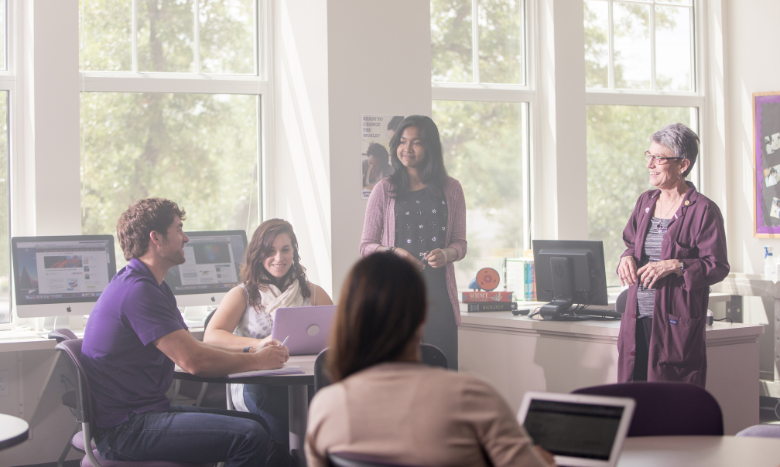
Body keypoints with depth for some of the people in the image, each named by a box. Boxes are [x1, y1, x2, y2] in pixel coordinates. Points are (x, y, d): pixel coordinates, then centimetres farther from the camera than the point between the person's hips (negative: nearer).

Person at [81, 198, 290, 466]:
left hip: (147, 412, 11)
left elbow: (191, 347, 21)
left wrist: (250, 351, 8)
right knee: (250, 436, -21)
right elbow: (194, 361, -21)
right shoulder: (137, 290, -18)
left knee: (256, 424, 9)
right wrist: (258, 361, -8)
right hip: (124, 430, -11)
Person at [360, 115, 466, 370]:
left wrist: (446, 254, -9)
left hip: (438, 294, 1)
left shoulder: (450, 189, 11)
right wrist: (392, 252, -11)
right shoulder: (385, 190, 7)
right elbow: (366, 246, 9)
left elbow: (460, 243, 13)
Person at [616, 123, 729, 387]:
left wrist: (675, 266, -20)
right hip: (637, 319, 6)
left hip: (676, 324, -6)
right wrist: (627, 257, 2)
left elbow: (718, 266, -8)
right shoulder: (645, 202, 15)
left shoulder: (703, 210, -6)